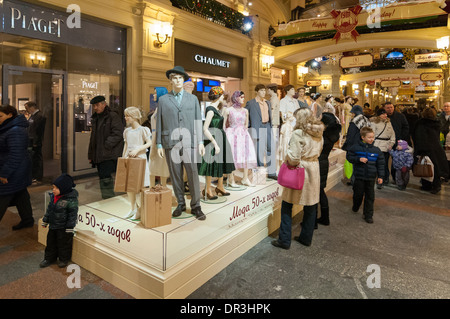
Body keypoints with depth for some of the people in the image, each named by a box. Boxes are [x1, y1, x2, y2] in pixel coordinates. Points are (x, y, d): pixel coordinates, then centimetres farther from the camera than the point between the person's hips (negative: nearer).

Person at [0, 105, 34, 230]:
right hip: (18, 172, 10)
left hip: (13, 172, -10)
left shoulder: (15, 131, -22)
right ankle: (27, 220, 28)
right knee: (21, 195, 17)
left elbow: (15, 155, -26)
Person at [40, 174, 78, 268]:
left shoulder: (71, 200, -23)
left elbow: (73, 214, -19)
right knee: (51, 242, 19)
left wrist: (70, 228, -17)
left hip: (63, 227, -7)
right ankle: (49, 258, 38)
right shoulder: (53, 196, 0)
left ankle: (64, 259, 30)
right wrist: (45, 221, 18)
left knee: (64, 243, 10)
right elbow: (49, 209, 13)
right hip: (53, 225, 7)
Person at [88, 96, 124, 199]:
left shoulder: (113, 116, -7)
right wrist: (91, 154, 19)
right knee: (103, 177, 12)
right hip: (99, 156, 8)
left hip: (109, 155, -8)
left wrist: (106, 146, -17)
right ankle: (109, 199, 22)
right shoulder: (95, 118, 19)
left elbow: (117, 134, -15)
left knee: (105, 177, -14)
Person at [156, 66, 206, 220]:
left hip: (189, 143, 0)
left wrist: (200, 141, 2)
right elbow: (159, 123, 9)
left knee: (193, 175, -4)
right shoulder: (163, 100, 10)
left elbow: (198, 121, 9)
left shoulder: (193, 99, 12)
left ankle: (196, 206, 6)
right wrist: (159, 145, 4)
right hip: (171, 143, 1)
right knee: (175, 176, 5)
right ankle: (180, 204, 19)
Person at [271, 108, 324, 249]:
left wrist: (287, 159, -1)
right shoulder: (319, 134, 7)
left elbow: (294, 158, -19)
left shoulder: (298, 134, -15)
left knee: (287, 206, 4)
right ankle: (306, 237, 27)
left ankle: (284, 240, 9)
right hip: (314, 170, 7)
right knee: (311, 205, 15)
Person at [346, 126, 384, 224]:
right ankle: (355, 207, 40)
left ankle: (368, 215, 16)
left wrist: (380, 176, 1)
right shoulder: (356, 147, -6)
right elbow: (349, 157, -1)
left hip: (371, 177, 2)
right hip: (359, 176, -2)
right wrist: (358, 159, -18)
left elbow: (380, 164, 5)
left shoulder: (377, 150, 0)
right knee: (358, 194, 11)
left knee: (370, 196, 5)